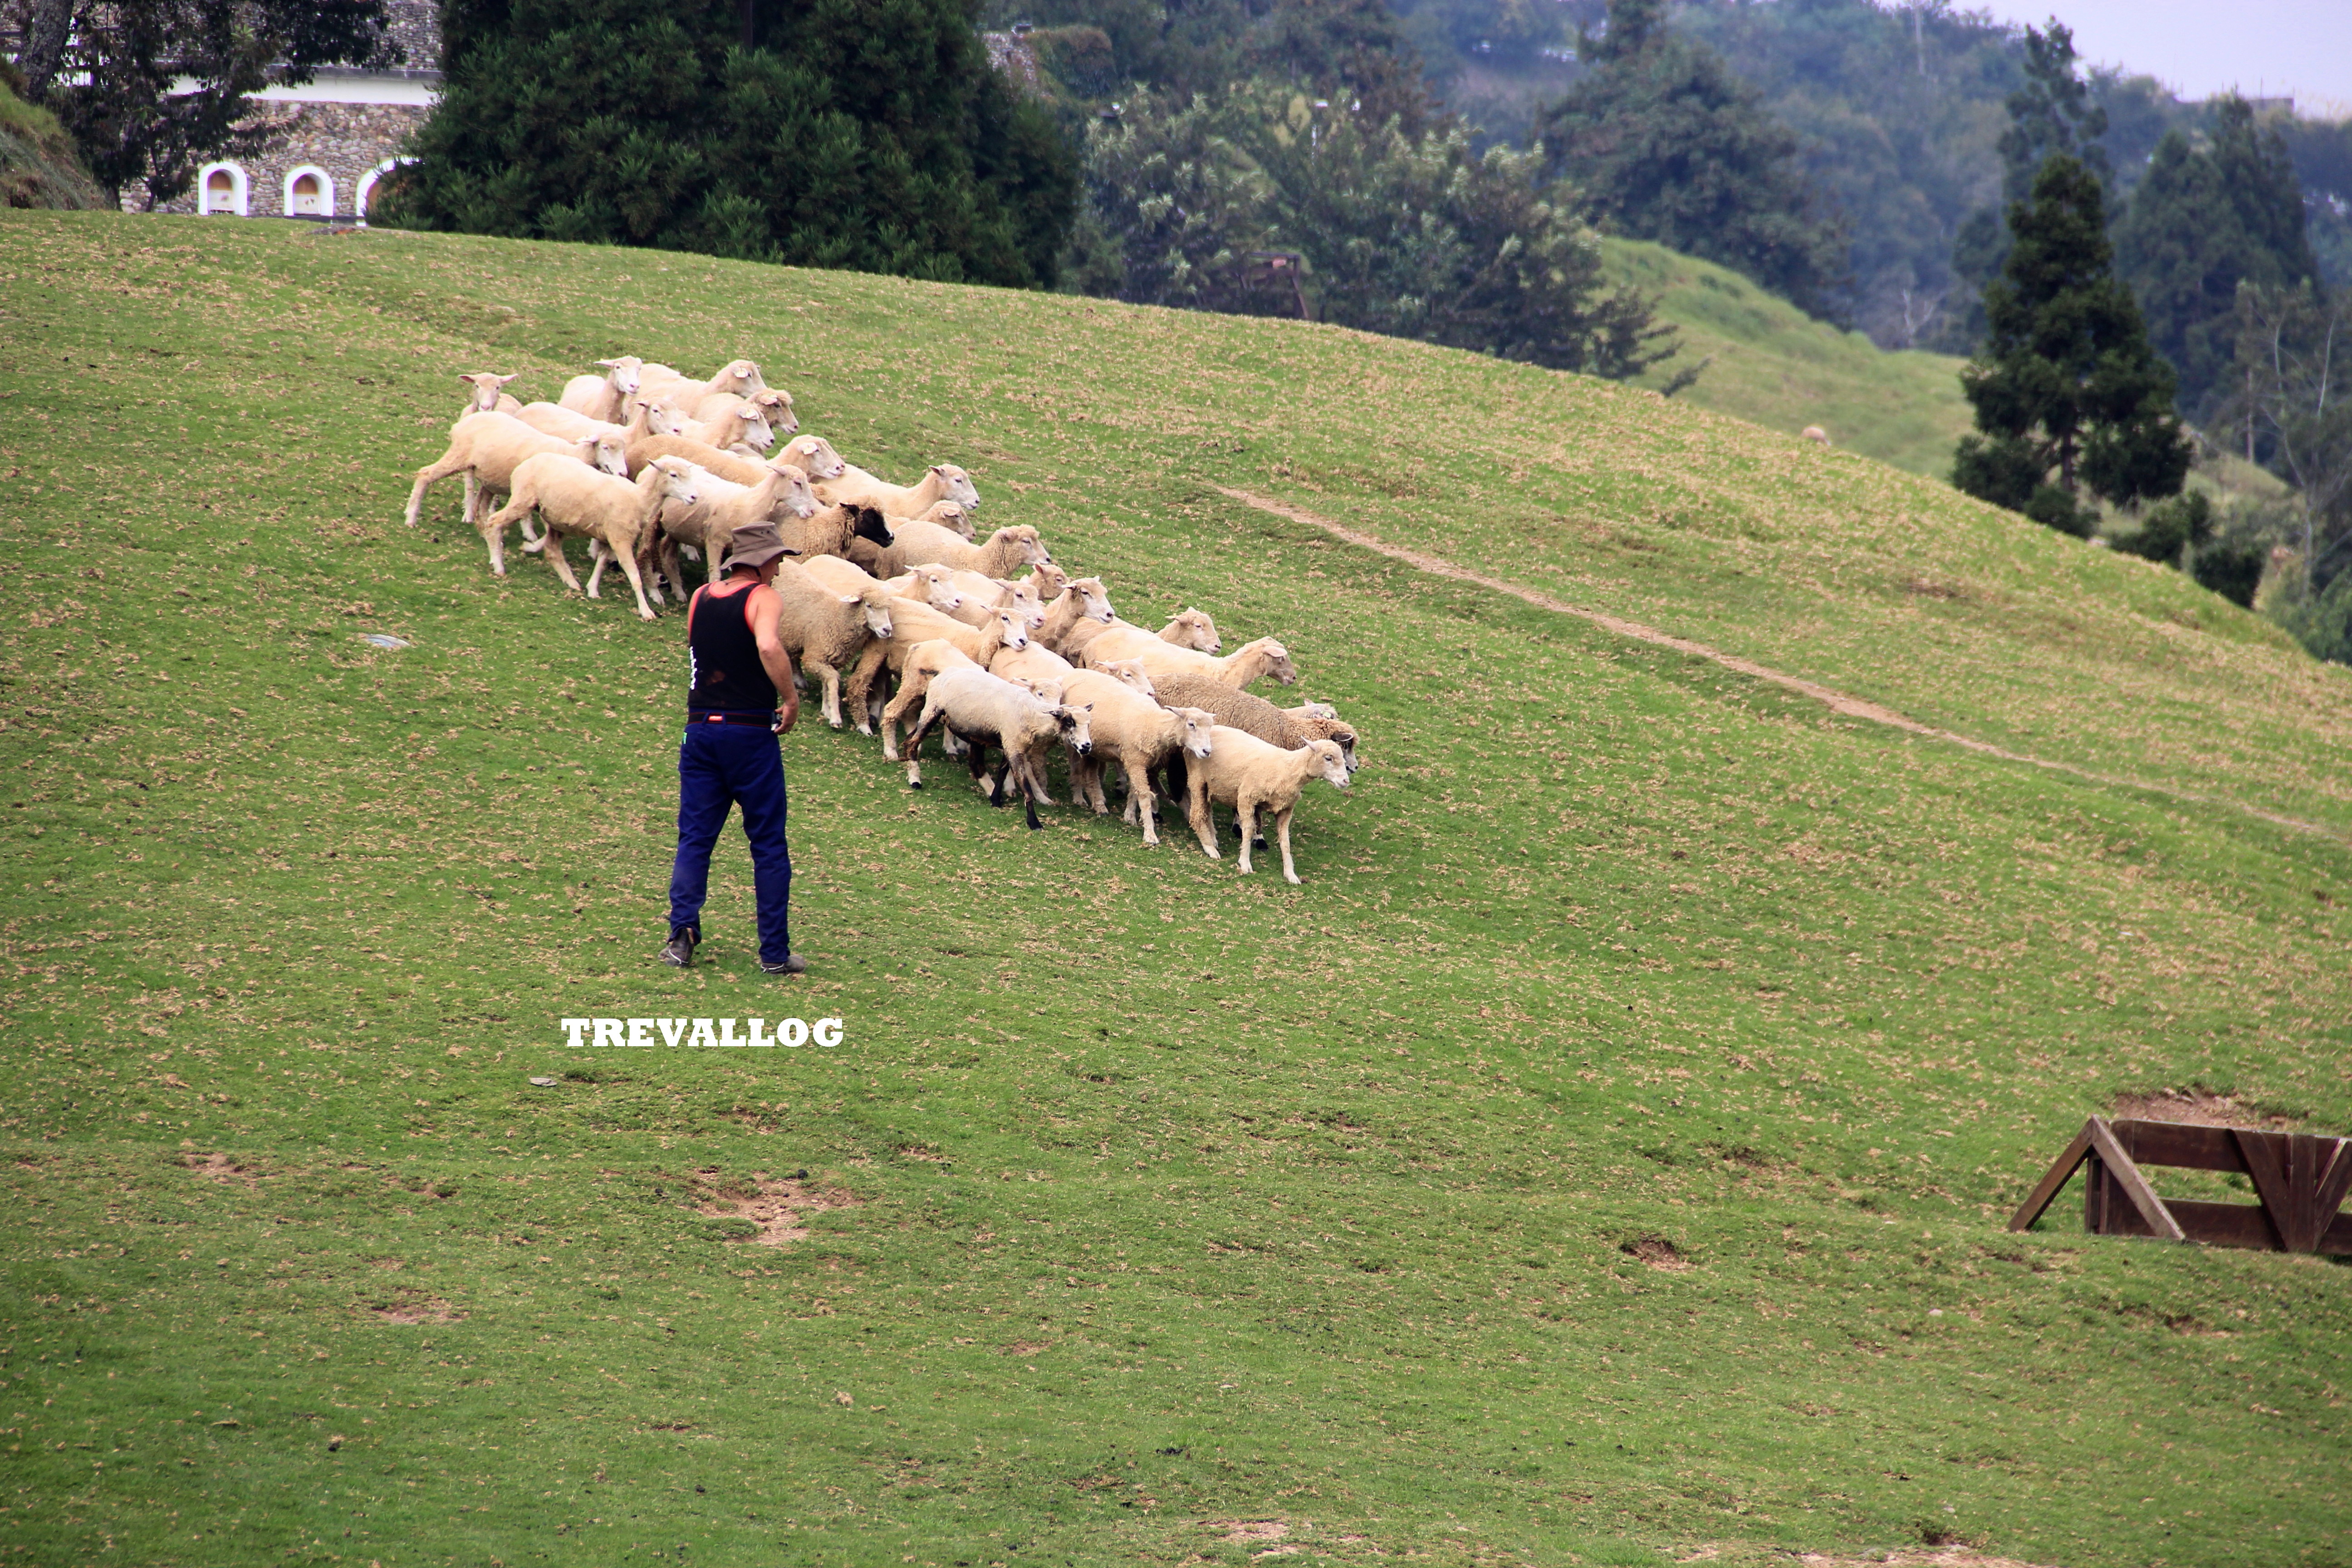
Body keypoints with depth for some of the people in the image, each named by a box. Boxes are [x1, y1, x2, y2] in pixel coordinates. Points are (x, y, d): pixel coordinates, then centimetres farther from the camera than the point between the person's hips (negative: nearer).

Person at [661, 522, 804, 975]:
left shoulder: (700, 597, 10)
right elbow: (769, 647, -27)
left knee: (694, 839, 10)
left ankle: (682, 929, -9)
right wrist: (791, 699, -17)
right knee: (769, 846, 5)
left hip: (701, 729, 5)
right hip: (751, 732, -5)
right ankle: (775, 951, 6)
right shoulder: (763, 598, -9)